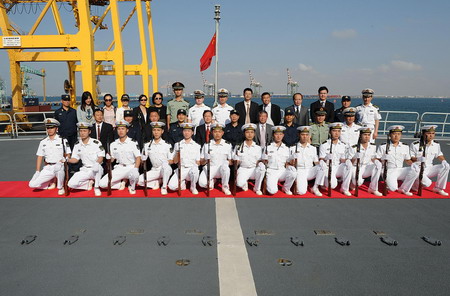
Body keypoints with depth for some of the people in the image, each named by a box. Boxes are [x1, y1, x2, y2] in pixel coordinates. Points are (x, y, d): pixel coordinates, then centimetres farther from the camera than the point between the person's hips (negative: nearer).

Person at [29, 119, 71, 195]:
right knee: (32, 184, -13)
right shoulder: (43, 142, 13)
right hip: (47, 168, 4)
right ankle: (51, 183, 15)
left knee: (58, 166, -41)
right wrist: (37, 171, 6)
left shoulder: (63, 140, 2)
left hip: (59, 166, -4)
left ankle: (60, 187, -15)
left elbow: (68, 155, 2)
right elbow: (39, 157, 14)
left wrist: (64, 159, -21)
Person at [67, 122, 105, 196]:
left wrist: (96, 163, -30)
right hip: (85, 170, 4)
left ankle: (96, 187, -18)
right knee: (71, 184, -19)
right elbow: (75, 159, 11)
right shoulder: (77, 145, 8)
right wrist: (67, 159, -10)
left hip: (97, 170, -4)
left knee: (96, 166, -41)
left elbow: (101, 158, -8)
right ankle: (89, 182, 10)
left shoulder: (96, 143, -6)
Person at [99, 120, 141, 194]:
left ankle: (132, 187, -4)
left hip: (131, 167, -3)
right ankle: (121, 184, 11)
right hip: (119, 168, 3)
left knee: (134, 174, -40)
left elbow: (138, 158, -8)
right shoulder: (113, 144, 9)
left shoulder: (133, 143, -3)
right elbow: (112, 159, 12)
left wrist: (135, 169, -25)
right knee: (102, 183, -15)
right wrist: (108, 158, -13)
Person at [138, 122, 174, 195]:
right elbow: (143, 160, 5)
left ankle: (164, 187, -19)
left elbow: (171, 161, -2)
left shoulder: (167, 145, -2)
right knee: (139, 180, -18)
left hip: (166, 170, -3)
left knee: (165, 164, -38)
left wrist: (166, 162, -21)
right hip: (154, 170, 3)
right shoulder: (147, 145, 5)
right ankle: (156, 183, 7)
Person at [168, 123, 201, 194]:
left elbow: (198, 163, 8)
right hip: (181, 169, 1)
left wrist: (197, 164, -14)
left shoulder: (196, 146, 10)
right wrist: (177, 154, -12)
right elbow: (175, 161, 7)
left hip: (192, 168, 0)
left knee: (194, 170, -38)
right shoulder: (178, 144, 11)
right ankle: (182, 183, 12)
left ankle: (193, 187, -7)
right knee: (171, 186, -24)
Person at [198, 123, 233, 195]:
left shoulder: (227, 145, 3)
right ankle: (211, 181, 9)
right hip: (209, 168, 0)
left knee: (225, 167, -37)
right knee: (202, 183, -29)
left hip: (222, 168, 0)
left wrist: (228, 162, -14)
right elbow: (201, 162, 4)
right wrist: (205, 160, -17)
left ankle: (225, 187, -10)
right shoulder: (207, 145, 3)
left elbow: (230, 161, 8)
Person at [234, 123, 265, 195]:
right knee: (239, 183, -32)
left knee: (262, 166, -33)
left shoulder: (258, 148, 5)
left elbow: (258, 162, 4)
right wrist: (235, 176, -8)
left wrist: (260, 165, -17)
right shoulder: (239, 147, 2)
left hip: (254, 169, 1)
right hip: (243, 169, -1)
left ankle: (257, 188, -13)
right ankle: (245, 183, 9)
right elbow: (236, 162, 3)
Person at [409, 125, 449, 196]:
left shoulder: (436, 144, 4)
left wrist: (443, 161, -5)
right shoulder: (415, 145, -13)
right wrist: (418, 159, -32)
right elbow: (409, 158, -12)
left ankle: (438, 188, -1)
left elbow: (439, 155, 17)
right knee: (427, 183, -30)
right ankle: (415, 182, 7)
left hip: (429, 168, 6)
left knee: (446, 166, -15)